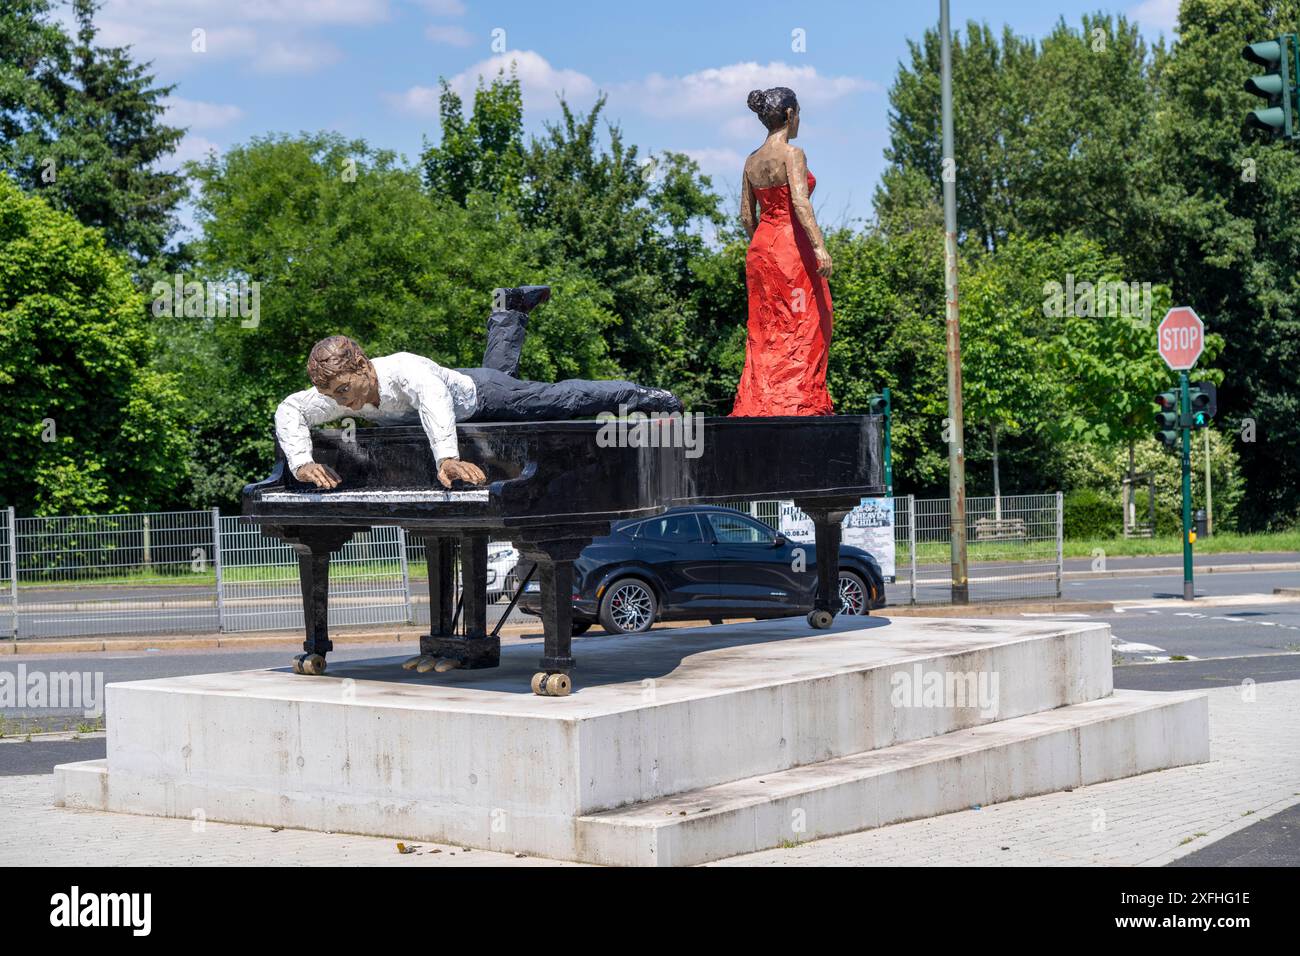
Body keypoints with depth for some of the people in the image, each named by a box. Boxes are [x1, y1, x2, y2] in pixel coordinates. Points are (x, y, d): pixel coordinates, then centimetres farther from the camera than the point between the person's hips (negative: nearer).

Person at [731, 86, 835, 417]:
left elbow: (746, 216, 13)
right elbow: (800, 202, -22)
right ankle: (799, 401, -5)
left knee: (766, 327, 10)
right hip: (791, 245, -7)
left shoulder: (752, 160, 11)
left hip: (760, 248, 7)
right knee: (803, 324, -2)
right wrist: (819, 246, -27)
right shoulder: (792, 154, -10)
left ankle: (759, 402, 9)